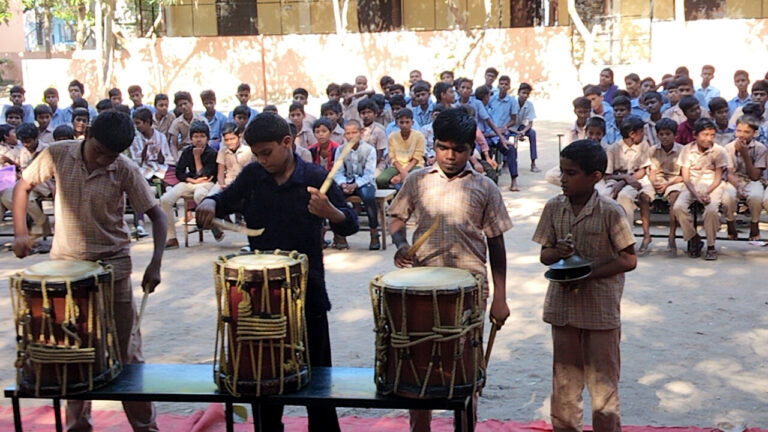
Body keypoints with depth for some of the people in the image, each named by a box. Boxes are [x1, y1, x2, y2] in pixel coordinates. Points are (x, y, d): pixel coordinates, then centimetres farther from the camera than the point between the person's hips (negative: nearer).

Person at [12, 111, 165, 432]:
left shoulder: (125, 171, -13)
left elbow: (156, 215, -8)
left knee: (126, 350, 2)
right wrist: (19, 232, -4)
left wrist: (155, 263, -19)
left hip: (113, 265, -2)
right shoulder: (57, 156, -9)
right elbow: (23, 186, 6)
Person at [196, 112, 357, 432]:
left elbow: (350, 225, -11)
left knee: (315, 369, 8)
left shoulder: (316, 177, -9)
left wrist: (330, 212, -33)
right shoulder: (252, 177, 1)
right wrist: (210, 204, -10)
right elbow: (226, 199, 14)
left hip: (307, 289, -4)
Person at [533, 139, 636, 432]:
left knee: (602, 385, 8)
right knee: (564, 383, 15)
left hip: (601, 311, -4)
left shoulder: (610, 212, -12)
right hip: (563, 306, 4)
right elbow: (544, 255, 7)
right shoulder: (554, 207, 0)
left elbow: (628, 260, -10)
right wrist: (558, 253, -17)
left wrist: (588, 273, -19)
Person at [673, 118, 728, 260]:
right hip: (692, 186, 2)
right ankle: (693, 239, -5)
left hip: (712, 186, -2)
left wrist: (706, 193, -20)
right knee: (678, 207, -27)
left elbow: (718, 178, -3)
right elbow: (685, 177, -1)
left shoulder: (719, 151, -1)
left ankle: (711, 246, -11)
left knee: (711, 210, -32)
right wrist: (696, 195, -17)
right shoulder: (687, 150, 2)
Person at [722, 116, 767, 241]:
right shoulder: (729, 147, -5)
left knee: (756, 196, -35)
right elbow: (730, 173, -9)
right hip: (734, 181, 0)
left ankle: (754, 223, -5)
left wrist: (745, 154, -20)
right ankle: (730, 223, -4)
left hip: (752, 182, 0)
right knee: (728, 197, -34)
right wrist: (738, 188, -31)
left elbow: (755, 176, -11)